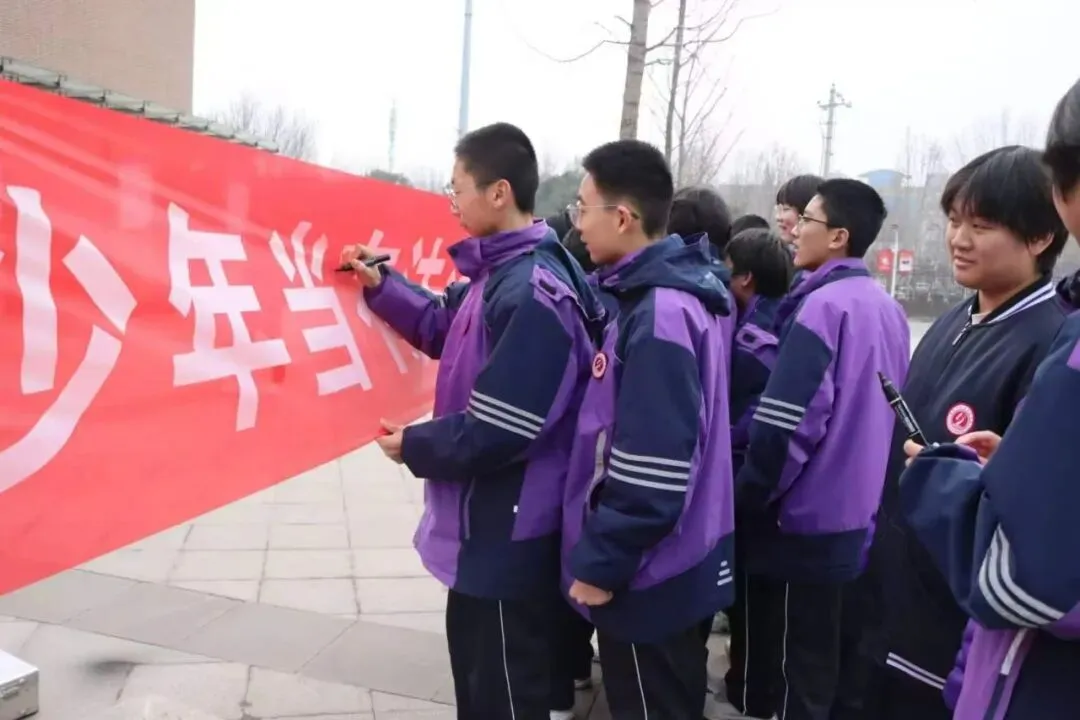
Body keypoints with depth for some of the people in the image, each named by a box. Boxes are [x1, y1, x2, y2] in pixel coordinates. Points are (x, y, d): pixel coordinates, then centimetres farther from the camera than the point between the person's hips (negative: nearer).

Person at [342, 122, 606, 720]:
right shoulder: (499, 271, 5)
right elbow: (446, 328, 23)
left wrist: (415, 447, -11)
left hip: (511, 532, -10)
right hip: (484, 522, 10)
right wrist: (380, 286, 10)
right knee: (475, 671, 27)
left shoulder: (533, 293, -26)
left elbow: (499, 431, -27)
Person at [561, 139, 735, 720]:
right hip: (670, 563, 9)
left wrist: (600, 562, -17)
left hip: (649, 574, -9)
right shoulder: (664, 293, 6)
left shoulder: (658, 315, -24)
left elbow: (650, 469, -27)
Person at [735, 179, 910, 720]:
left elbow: (786, 421, -23)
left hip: (810, 514, -8)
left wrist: (749, 498, -11)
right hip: (861, 509, 8)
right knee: (836, 647, 21)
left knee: (805, 655, 6)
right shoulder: (887, 309, 7)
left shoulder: (822, 305, -19)